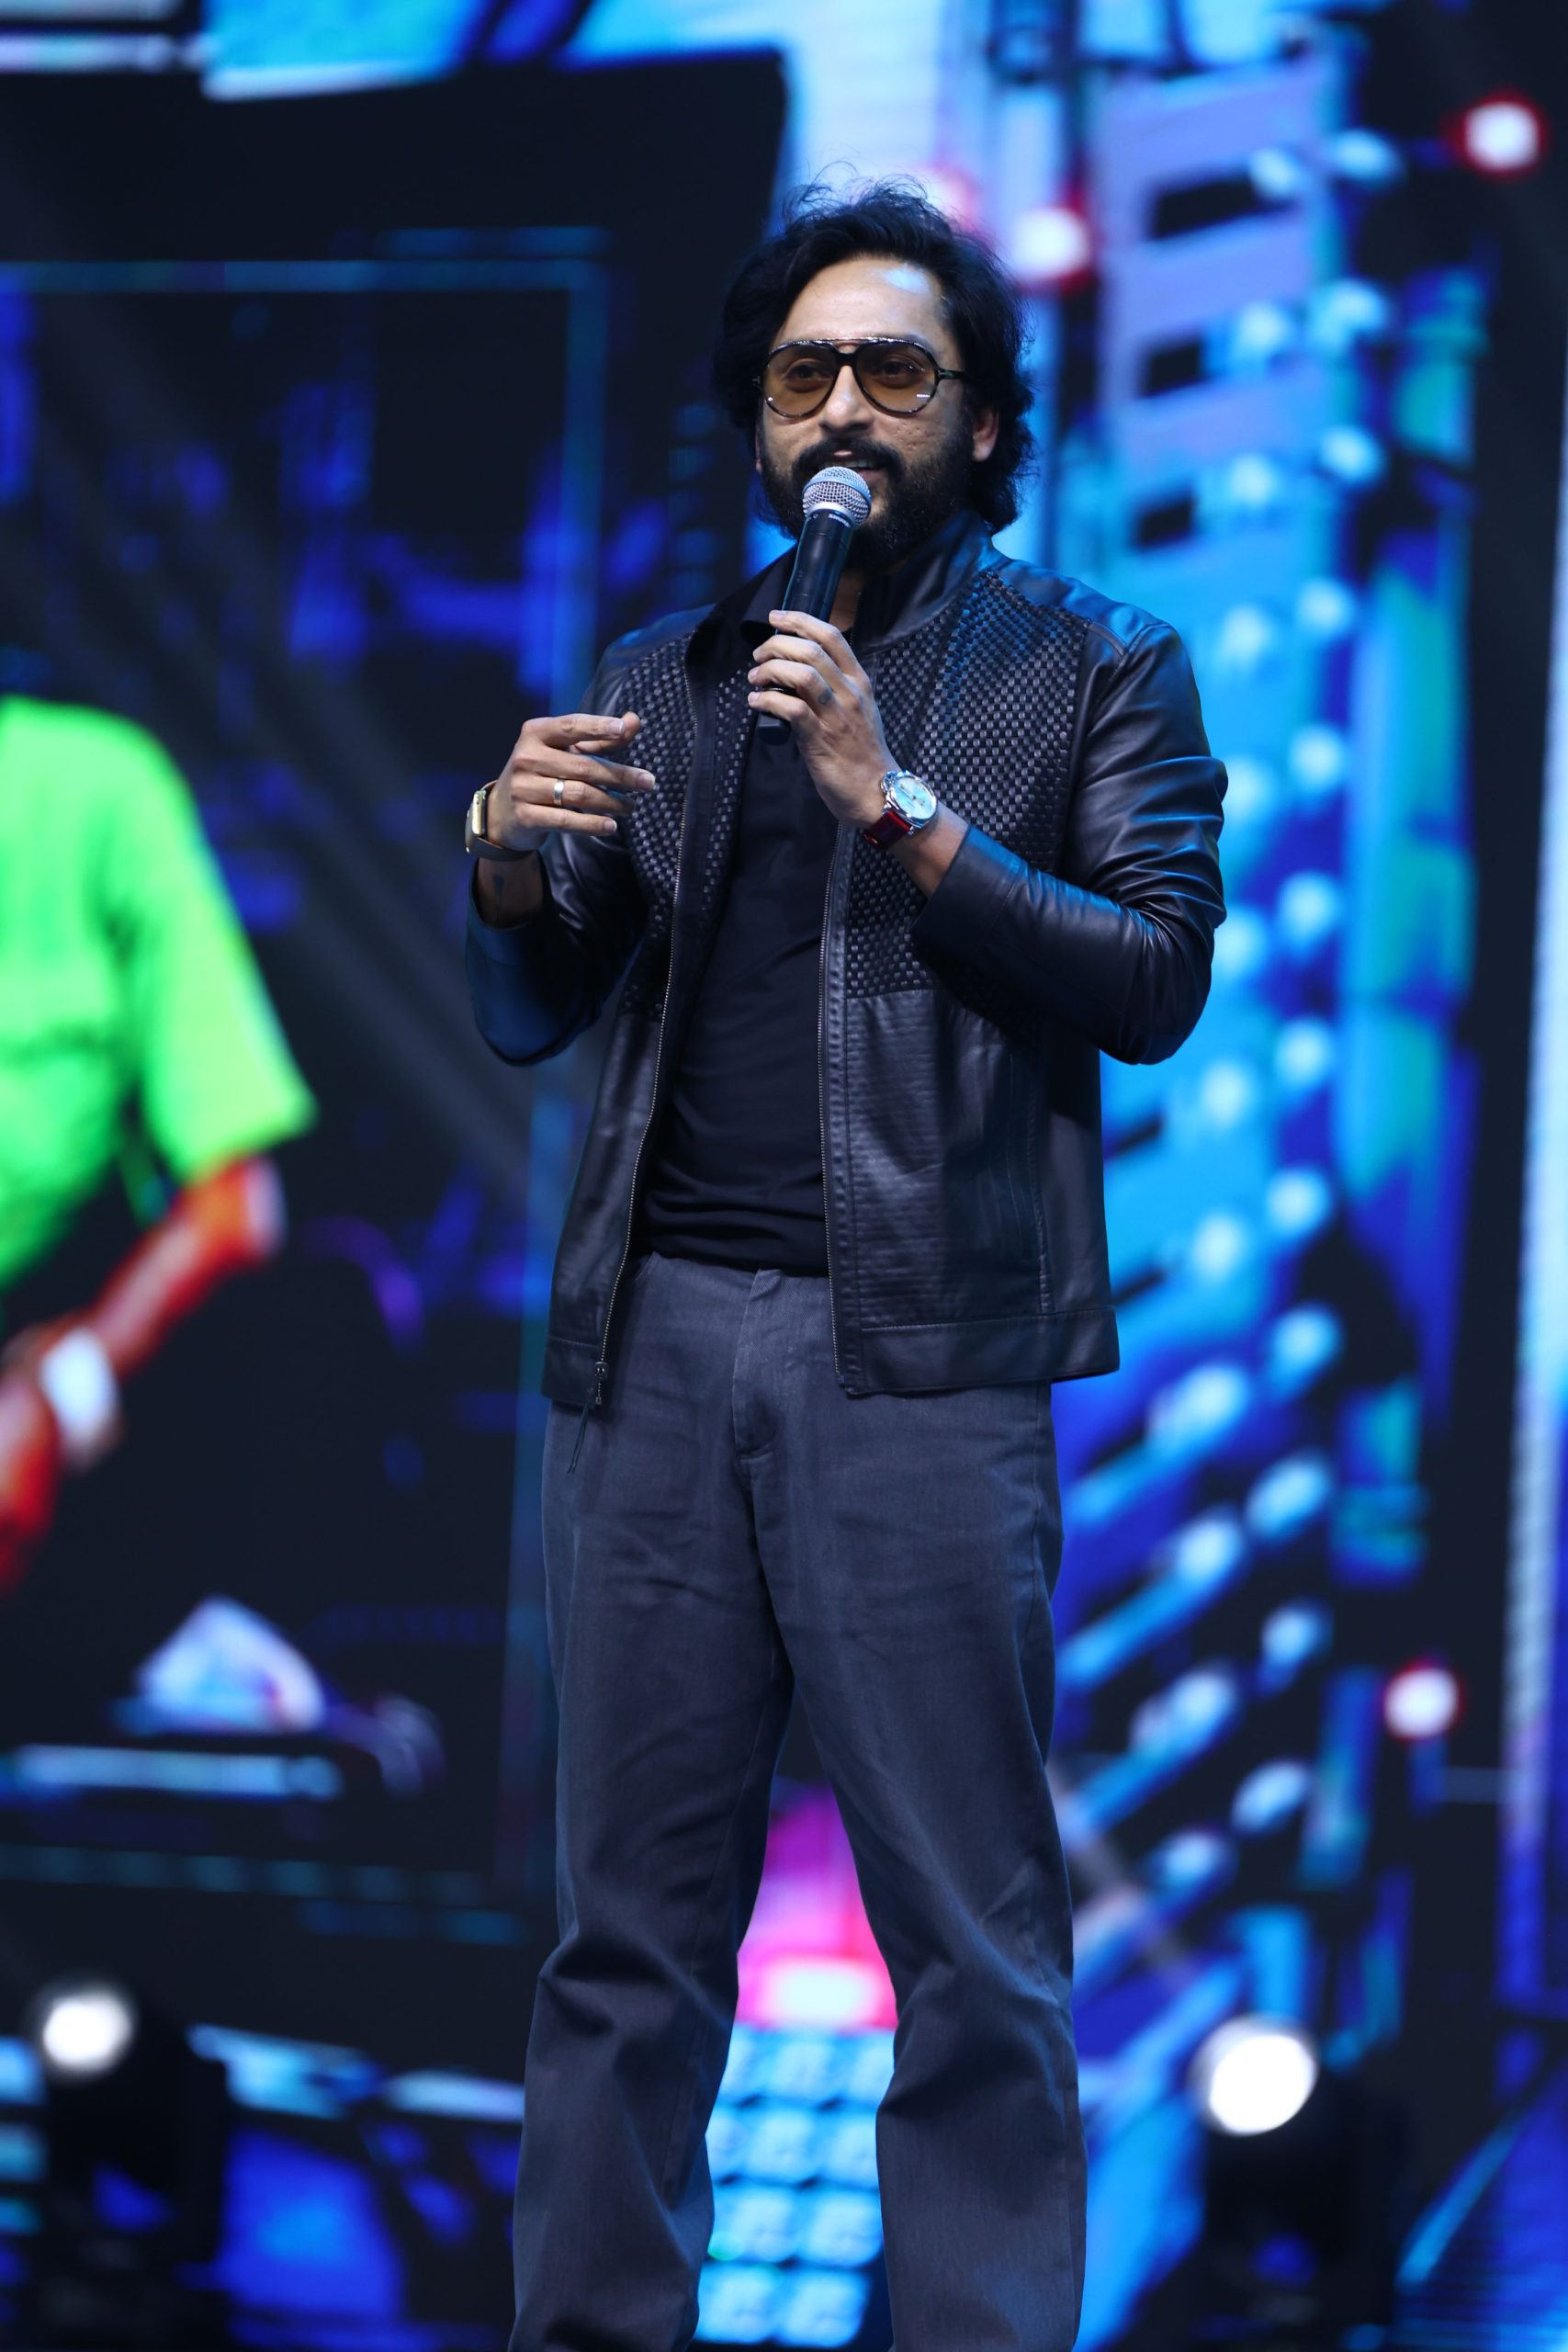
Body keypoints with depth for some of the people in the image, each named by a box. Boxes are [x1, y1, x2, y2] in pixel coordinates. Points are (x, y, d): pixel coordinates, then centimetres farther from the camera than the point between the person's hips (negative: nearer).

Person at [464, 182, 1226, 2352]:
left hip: (918, 1346, -3)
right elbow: (533, 1016, 16)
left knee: (972, 1936, -4)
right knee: (631, 1922, 3)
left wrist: (894, 800, -12)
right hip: (655, 1335, 3)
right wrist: (514, 865, -6)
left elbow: (1157, 978, -3)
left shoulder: (1093, 667, 8)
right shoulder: (664, 682, 18)